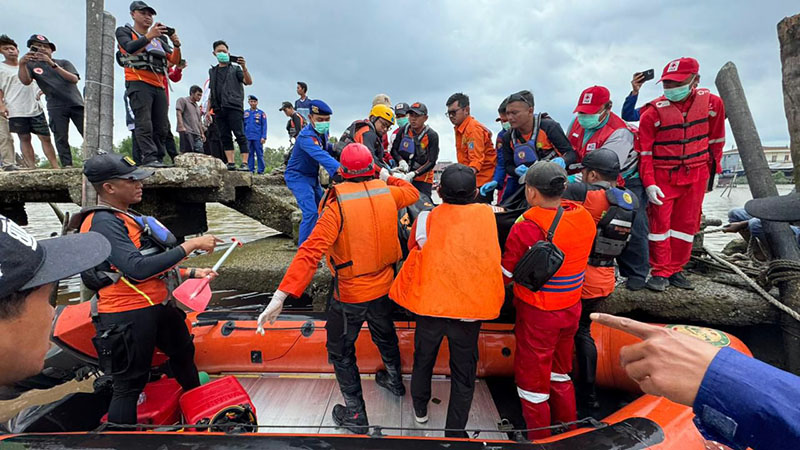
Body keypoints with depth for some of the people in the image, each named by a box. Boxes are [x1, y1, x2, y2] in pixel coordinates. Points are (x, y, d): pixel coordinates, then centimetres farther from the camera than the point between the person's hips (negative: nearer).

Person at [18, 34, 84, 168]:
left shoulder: (64, 63, 12)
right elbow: (26, 81, -4)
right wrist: (22, 64, -20)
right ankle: (67, 165, -7)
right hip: (56, 107, 1)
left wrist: (52, 64, -17)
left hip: (76, 103, -1)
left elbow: (74, 79, -7)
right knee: (60, 138, -5)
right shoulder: (31, 65, 14)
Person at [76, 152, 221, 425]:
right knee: (129, 385, 1)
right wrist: (190, 246, -29)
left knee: (183, 351, 27)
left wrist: (192, 273, 13)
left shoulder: (124, 217, 12)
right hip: (128, 315, -11)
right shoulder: (103, 222, -19)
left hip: (157, 306, 11)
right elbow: (137, 269, -32)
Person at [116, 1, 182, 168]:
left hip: (159, 86, 5)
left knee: (162, 127, 0)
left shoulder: (160, 38, 24)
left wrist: (176, 45, -7)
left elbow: (175, 60, 12)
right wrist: (149, 36, -22)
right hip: (138, 84, -5)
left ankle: (150, 159, 7)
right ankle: (150, 157, -21)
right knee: (144, 124, -16)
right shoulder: (124, 31, 12)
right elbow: (130, 48, -10)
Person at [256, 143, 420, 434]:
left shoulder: (337, 206, -22)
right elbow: (413, 194, 16)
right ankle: (394, 381, 54)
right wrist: (388, 178, 26)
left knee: (341, 351, 15)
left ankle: (355, 415, 28)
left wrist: (281, 295, -32)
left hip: (350, 294, -5)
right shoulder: (387, 193, -8)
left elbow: (311, 252, -30)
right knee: (384, 334, 30)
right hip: (383, 286, 6)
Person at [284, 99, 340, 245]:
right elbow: (320, 155, -47)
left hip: (312, 176, 9)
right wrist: (338, 168, -62)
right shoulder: (306, 137, -30)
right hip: (298, 177, -9)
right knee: (311, 212, -21)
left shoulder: (323, 132, -2)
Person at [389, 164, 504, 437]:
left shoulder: (427, 219, -8)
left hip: (431, 304, 1)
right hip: (471, 307, 0)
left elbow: (414, 247, 10)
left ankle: (420, 408, 47)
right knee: (464, 372, 17)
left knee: (423, 359, 25)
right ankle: (455, 431, 29)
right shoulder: (486, 215, -4)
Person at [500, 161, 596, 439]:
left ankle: (540, 440, 32)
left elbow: (505, 276, -16)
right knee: (560, 373, 27)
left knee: (533, 381, 14)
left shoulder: (526, 228, -25)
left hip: (537, 315, -6)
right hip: (572, 309, 7)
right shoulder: (585, 218, -7)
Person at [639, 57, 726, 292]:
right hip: (663, 176, -3)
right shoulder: (653, 111, -13)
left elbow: (716, 138, 10)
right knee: (660, 222, -3)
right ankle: (660, 272, 9)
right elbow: (644, 151, -11)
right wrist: (649, 183, -17)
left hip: (696, 175, 4)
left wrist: (713, 165, 14)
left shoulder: (712, 102, -2)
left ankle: (675, 270, 21)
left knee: (687, 223, 8)